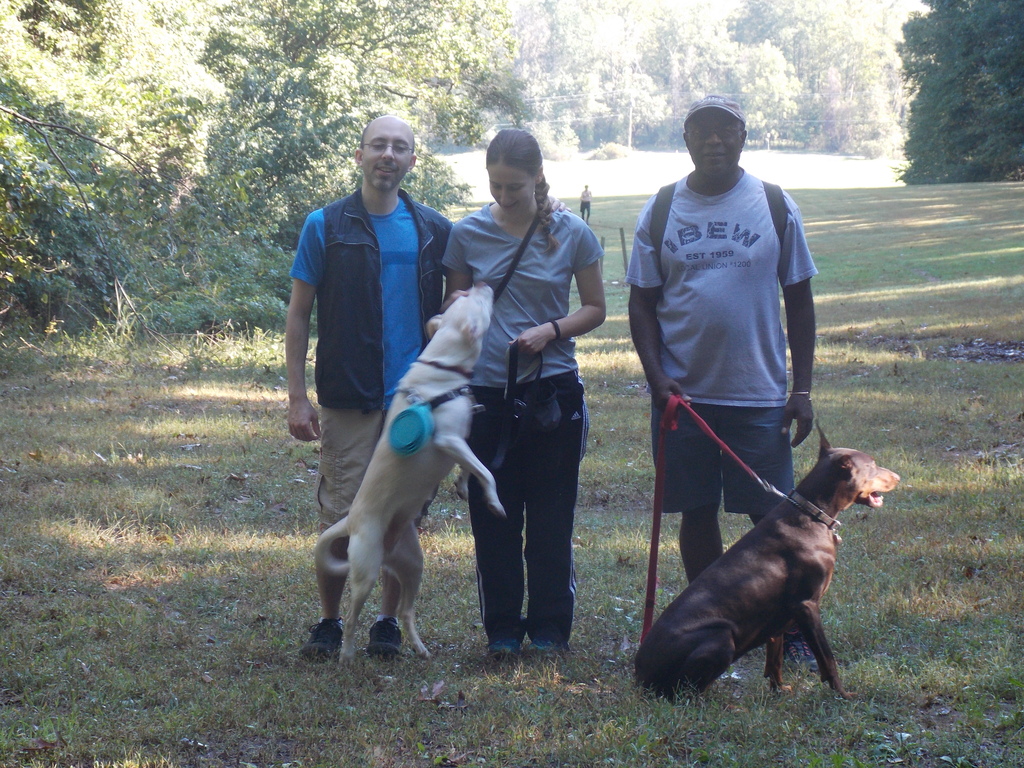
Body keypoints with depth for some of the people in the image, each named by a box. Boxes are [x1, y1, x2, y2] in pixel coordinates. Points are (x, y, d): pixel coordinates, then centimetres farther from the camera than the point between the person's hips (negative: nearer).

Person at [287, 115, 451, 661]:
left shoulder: (434, 231, 7)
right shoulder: (326, 226, 0)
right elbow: (298, 315, 2)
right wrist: (297, 398, -5)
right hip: (349, 399, -2)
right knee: (340, 518, 0)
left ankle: (388, 621, 20)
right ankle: (329, 621, 15)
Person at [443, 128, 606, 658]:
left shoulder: (571, 234, -1)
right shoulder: (468, 233, 1)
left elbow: (595, 308, 6)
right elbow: (452, 302, 12)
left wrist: (551, 330, -12)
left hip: (553, 389, -1)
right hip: (487, 390, 1)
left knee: (551, 516, 4)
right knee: (493, 516, 4)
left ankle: (550, 627, 17)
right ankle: (502, 628, 17)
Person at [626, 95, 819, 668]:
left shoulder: (775, 207, 2)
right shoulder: (660, 212, 4)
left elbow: (799, 299, 4)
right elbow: (641, 303, 6)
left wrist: (803, 389, -1)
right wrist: (657, 378, -8)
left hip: (760, 395, -1)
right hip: (682, 394, 1)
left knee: (773, 514, 1)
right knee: (698, 513, 7)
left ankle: (791, 627, 14)